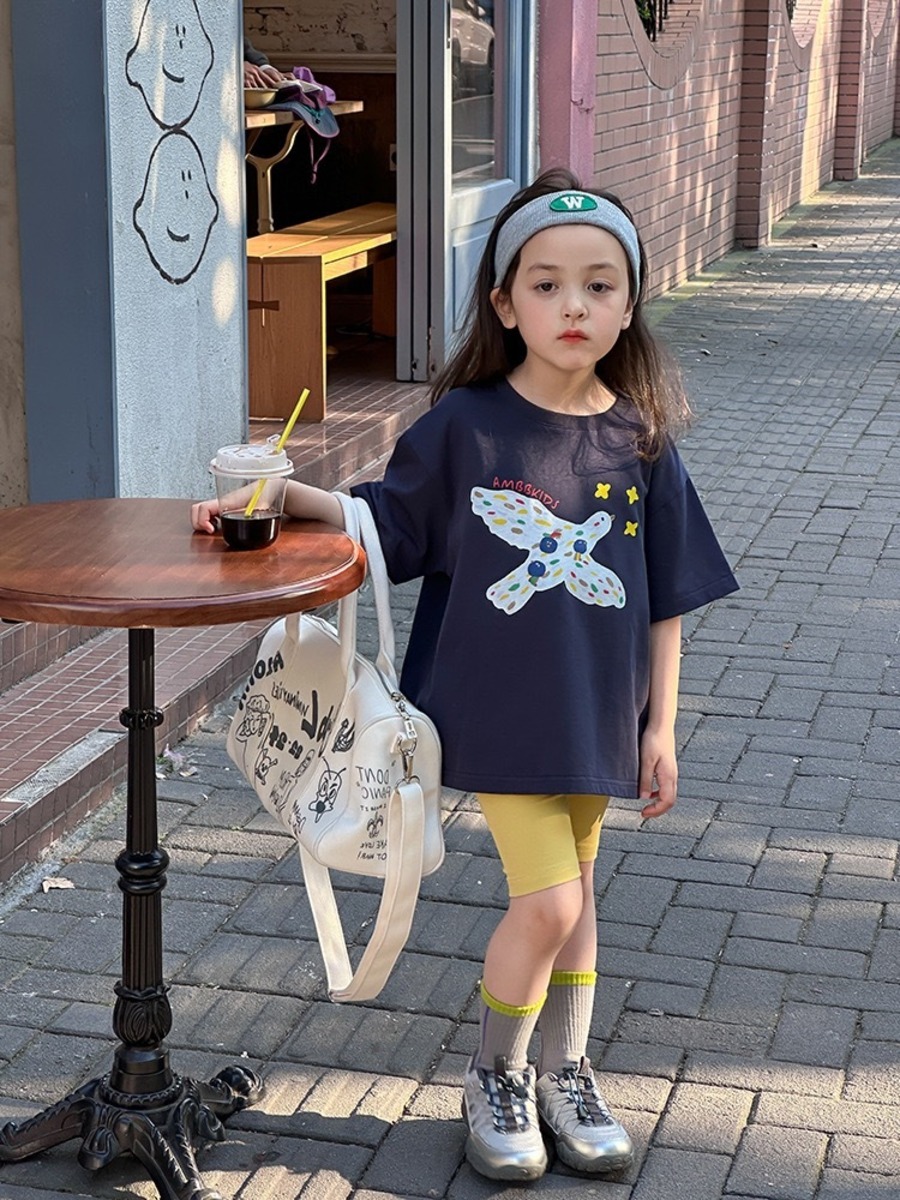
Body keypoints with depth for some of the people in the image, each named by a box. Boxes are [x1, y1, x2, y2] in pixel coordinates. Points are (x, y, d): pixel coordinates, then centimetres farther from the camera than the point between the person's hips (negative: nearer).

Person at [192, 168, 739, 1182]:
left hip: (596, 712, 3)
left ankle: (565, 1076, 35)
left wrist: (659, 726, 4)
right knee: (546, 901, -7)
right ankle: (496, 1078, 18)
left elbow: (665, 596, 3)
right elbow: (389, 522, 2)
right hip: (498, 709, -3)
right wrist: (279, 494, -12)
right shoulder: (464, 426, -9)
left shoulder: (639, 441, -3)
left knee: (573, 894, 15)